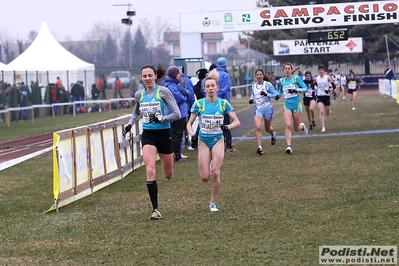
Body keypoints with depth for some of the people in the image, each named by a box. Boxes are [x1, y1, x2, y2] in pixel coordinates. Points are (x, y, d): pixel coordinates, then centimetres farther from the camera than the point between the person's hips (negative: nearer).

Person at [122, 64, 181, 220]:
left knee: (168, 175, 13)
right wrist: (129, 125, 8)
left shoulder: (163, 91, -9)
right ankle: (155, 209, -16)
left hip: (164, 134, -2)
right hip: (148, 135, 2)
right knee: (150, 171, -19)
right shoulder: (139, 95, 4)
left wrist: (161, 118, -24)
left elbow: (177, 114, -11)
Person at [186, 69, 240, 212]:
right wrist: (192, 134, -18)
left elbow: (237, 122, -2)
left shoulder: (223, 103, -4)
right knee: (205, 177, -3)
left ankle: (213, 203, 5)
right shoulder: (199, 104, -4)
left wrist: (227, 127, -22)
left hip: (218, 141, 0)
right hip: (203, 141, 1)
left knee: (215, 174, -12)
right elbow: (189, 123, 2)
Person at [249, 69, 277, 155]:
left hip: (267, 108, -2)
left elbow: (275, 94, -8)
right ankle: (259, 147, -19)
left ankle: (273, 134, 53)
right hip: (258, 109, 2)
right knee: (258, 127, -18)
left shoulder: (267, 84, -8)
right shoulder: (253, 86, 5)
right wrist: (251, 99, 3)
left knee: (267, 129, 14)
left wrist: (267, 94, -23)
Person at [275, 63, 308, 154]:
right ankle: (289, 146, -16)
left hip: (296, 104, -2)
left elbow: (305, 88, -9)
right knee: (288, 125, -18)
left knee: (296, 128, 7)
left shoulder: (296, 78, -5)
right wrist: (278, 95, 1)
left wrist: (296, 90, -24)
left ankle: (302, 126, 46)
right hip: (287, 105, 2)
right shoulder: (281, 81, 7)